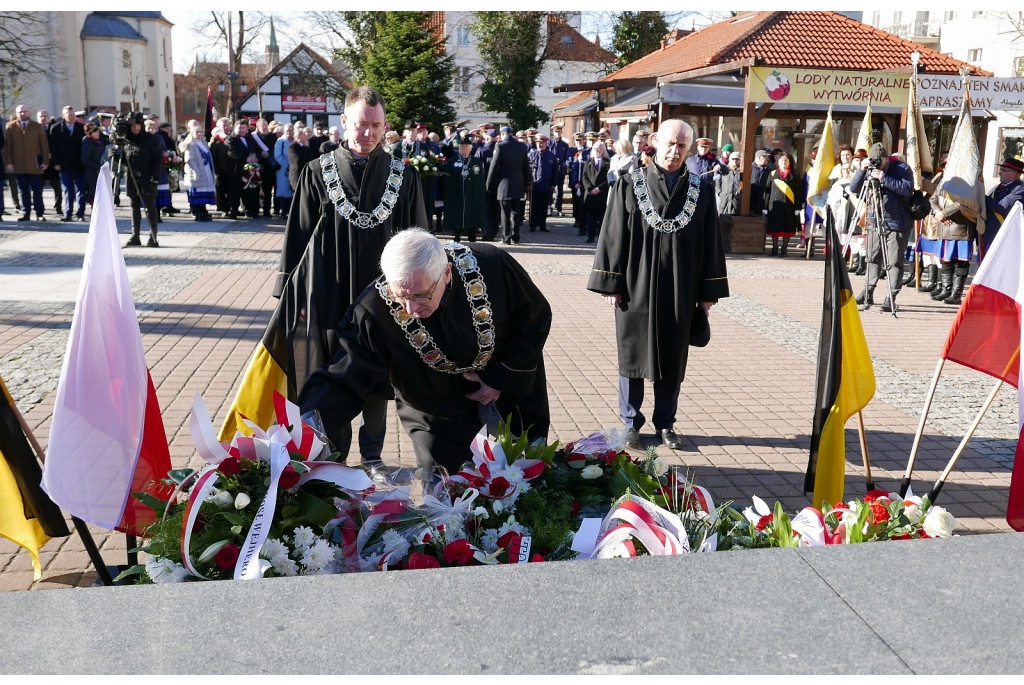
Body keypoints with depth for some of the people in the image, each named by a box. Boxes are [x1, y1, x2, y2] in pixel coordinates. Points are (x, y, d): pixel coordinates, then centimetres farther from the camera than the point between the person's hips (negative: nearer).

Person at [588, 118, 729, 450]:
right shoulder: (630, 185, -3)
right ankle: (631, 423, 22)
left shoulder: (701, 189, 1)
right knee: (633, 356, 8)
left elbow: (711, 243, 3)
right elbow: (613, 236, -1)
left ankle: (665, 423, 25)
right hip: (637, 288, -1)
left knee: (673, 359, 10)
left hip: (681, 292, 1)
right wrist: (610, 284, -5)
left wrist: (708, 293, 1)